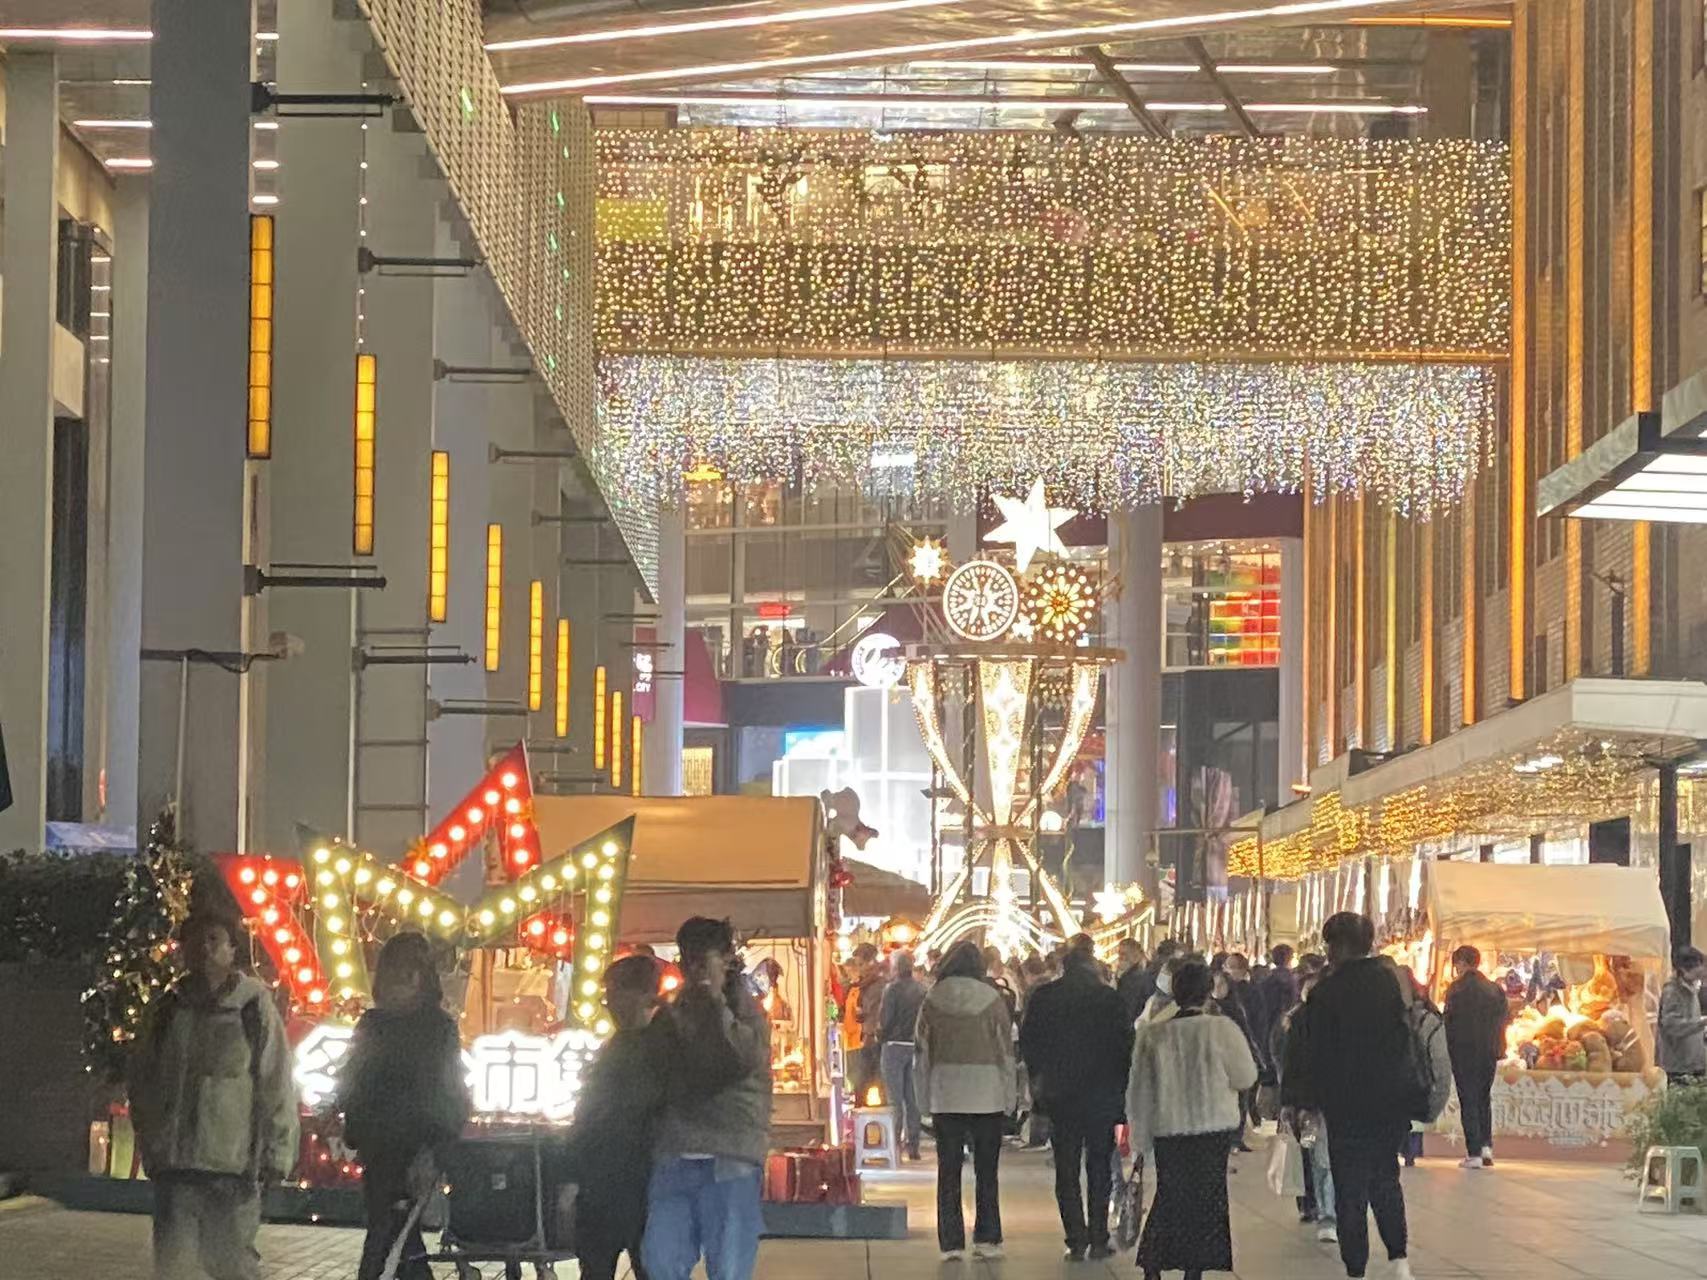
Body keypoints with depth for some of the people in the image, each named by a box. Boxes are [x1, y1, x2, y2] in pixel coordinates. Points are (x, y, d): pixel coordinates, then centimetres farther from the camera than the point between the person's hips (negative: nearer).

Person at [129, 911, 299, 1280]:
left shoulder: (255, 1005, -3)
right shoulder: (169, 1008, 8)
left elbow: (277, 1085, -3)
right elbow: (142, 1079, 16)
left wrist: (275, 1155, -6)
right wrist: (150, 1143, 10)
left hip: (234, 1164, -3)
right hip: (174, 1164, 3)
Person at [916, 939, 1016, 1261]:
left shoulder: (932, 1001, -1)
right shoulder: (992, 1000, -6)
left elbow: (922, 1050, 3)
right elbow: (1005, 1049, -3)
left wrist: (925, 1098, 10)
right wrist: (1009, 1096, 5)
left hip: (945, 1095, 1)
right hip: (986, 1094, -1)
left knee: (948, 1171, 5)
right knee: (986, 1171, 8)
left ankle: (951, 1242, 3)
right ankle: (986, 1238, 6)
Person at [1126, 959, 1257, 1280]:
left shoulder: (1151, 1034, -2)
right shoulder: (1222, 1030, -10)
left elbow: (1138, 1093, 3)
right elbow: (1246, 1078, -2)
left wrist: (1140, 1136, 11)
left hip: (1166, 1129, 2)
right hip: (1214, 1128, -2)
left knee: (1169, 1196, 13)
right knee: (1207, 1197, 7)